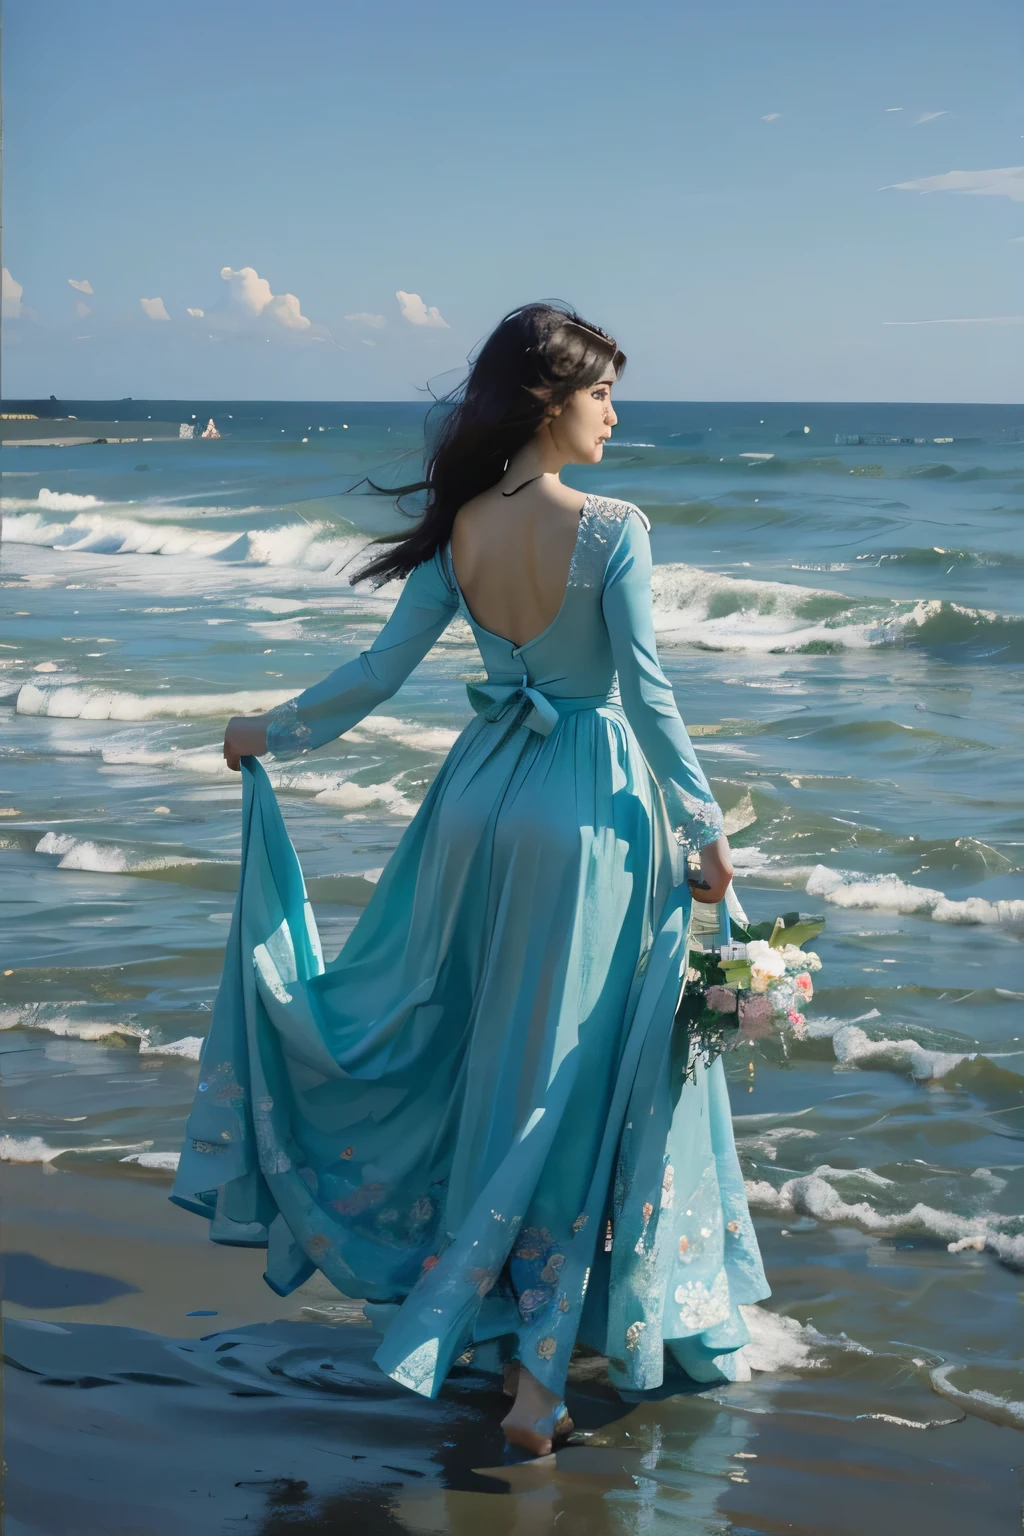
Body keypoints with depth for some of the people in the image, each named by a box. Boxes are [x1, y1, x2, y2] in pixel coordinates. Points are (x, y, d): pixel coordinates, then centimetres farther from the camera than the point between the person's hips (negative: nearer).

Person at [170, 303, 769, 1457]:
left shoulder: (460, 530, -1)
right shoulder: (612, 529, -15)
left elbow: (380, 670, 2)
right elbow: (645, 690, -17)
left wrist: (272, 733, 18)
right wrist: (703, 827, -9)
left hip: (482, 795, 5)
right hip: (588, 810, -5)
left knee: (470, 1045, 19)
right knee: (572, 1073, 2)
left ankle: (494, 1330, 31)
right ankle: (537, 1369, 3)